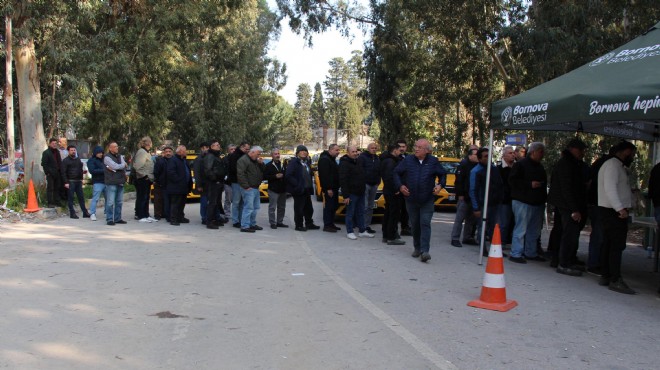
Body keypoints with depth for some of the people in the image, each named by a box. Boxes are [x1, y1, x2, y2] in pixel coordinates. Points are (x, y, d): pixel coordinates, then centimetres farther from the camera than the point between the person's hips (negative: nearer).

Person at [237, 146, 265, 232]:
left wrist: (261, 164, 3)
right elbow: (240, 174, -20)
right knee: (249, 207, -10)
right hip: (248, 188, -10)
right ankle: (245, 226, -6)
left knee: (256, 207, 14)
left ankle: (252, 224, 24)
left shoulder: (256, 161, 18)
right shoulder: (243, 160, -12)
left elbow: (262, 172, 21)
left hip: (255, 188, 10)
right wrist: (246, 186, -20)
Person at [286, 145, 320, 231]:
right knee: (299, 208, -1)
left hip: (307, 189, 8)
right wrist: (297, 184, -20)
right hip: (299, 190, -8)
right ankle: (299, 225, 8)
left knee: (308, 208, 13)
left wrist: (310, 184, 12)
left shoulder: (306, 163, 17)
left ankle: (309, 224, 24)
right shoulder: (294, 162, -10)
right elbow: (288, 175, -18)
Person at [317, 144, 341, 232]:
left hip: (334, 187, 10)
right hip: (329, 188, -10)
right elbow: (325, 175, -22)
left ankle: (331, 224, 22)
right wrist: (328, 188, -25)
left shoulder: (332, 159, 18)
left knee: (334, 206, 14)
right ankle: (327, 226, -1)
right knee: (328, 206, -6)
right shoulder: (324, 159, -15)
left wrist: (336, 187, 18)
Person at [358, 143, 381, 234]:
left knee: (370, 206, 10)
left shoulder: (377, 158, 16)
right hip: (365, 184, -7)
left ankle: (368, 225, 16)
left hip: (374, 185, 7)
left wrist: (378, 181, 11)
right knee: (364, 206, -10)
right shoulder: (362, 157, -5)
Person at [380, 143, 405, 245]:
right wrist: (395, 190, -21)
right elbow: (389, 177, -27)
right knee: (394, 214, -4)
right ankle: (391, 238, 0)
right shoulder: (391, 161, -18)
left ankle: (386, 236, 22)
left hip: (387, 191, 10)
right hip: (393, 193, -10)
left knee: (388, 214, 15)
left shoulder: (386, 160, 14)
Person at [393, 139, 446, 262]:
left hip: (427, 200, -2)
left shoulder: (433, 162, -2)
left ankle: (424, 251, -13)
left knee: (425, 223, -10)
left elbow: (443, 174, 10)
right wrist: (400, 186, -6)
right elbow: (396, 172, 7)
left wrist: (440, 185, -6)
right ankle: (417, 248, 26)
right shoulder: (408, 160, -1)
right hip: (411, 200, 2)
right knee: (414, 224, 11)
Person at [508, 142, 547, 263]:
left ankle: (530, 253, 23)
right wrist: (530, 184, -20)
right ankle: (516, 254, -3)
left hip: (537, 203, 8)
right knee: (521, 229, -8)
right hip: (523, 202, -8)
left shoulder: (540, 166, 18)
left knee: (534, 230, 12)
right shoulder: (521, 164, -7)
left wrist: (543, 198, 17)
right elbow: (512, 180, -14)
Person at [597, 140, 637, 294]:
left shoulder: (617, 166, 22)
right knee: (617, 245, -12)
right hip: (614, 211, -11)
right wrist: (620, 208, -28)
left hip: (613, 211, 11)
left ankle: (605, 276, 16)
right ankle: (615, 280, -12)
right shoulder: (613, 165, -11)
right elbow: (610, 188, -23)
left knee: (608, 244, 11)